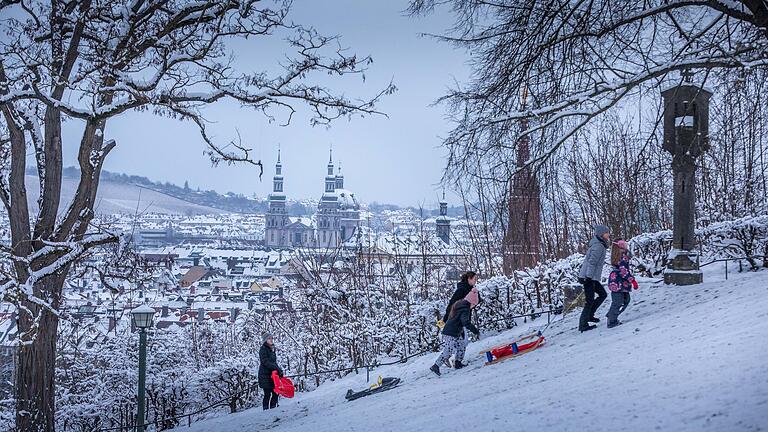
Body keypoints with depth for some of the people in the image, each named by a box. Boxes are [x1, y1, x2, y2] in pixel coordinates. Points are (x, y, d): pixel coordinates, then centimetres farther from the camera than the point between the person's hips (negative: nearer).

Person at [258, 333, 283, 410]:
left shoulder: (272, 349, 18)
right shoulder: (263, 349, -7)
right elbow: (266, 362, -16)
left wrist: (279, 370, 5)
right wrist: (277, 369, -19)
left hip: (272, 374, 8)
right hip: (265, 375, -8)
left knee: (275, 393, 3)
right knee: (267, 394, -8)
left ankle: (273, 409, 9)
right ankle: (266, 409, -4)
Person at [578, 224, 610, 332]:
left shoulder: (600, 245, 15)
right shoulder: (598, 246, -16)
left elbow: (589, 261, 20)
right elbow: (592, 262, -22)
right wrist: (588, 277, -25)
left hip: (592, 277, 10)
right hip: (589, 277, -10)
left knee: (603, 294, 16)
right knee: (590, 301, -6)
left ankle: (589, 315, 18)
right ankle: (583, 325, -1)